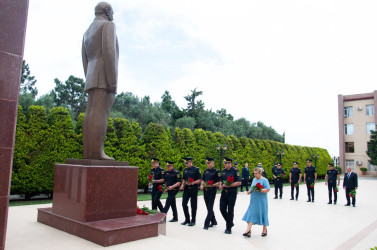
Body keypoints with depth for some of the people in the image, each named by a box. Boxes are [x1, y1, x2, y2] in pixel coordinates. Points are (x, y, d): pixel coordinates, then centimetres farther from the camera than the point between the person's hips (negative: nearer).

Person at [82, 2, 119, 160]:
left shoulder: (88, 32, 26)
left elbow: (85, 61, 21)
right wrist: (113, 80, -20)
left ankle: (89, 152, -4)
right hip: (104, 77, -8)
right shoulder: (108, 25, 1)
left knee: (91, 115, 0)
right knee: (100, 114, -15)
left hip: (93, 80, 8)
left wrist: (90, 84, 20)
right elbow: (108, 52, -15)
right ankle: (97, 152, -20)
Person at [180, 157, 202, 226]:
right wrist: (183, 185, 4)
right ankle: (187, 219, 17)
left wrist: (193, 183, -20)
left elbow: (200, 180, -7)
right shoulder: (185, 170, 13)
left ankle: (193, 221, 14)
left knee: (193, 205, 2)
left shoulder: (196, 169, -6)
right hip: (186, 189, 6)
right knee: (184, 204, 2)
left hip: (193, 189, -5)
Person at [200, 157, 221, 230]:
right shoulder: (206, 171, 11)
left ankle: (206, 224, -3)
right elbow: (203, 179, 20)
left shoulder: (216, 171, -7)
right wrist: (202, 185, 1)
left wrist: (212, 185, -22)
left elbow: (219, 182, -8)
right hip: (205, 190, 7)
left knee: (210, 208, -6)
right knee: (208, 207, 13)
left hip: (212, 190, -6)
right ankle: (213, 221, 30)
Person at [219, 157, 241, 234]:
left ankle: (228, 228, 11)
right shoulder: (223, 171, 9)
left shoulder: (235, 171, -10)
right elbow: (221, 180, 20)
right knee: (222, 209, 6)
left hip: (232, 193, -6)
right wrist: (220, 185, 0)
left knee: (230, 210, 0)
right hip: (224, 192, 6)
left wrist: (229, 185, -21)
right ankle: (230, 223, 28)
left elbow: (239, 182, -14)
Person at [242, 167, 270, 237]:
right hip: (254, 201, 6)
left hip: (261, 201, -5)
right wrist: (250, 191, 0)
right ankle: (248, 230, -2)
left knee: (263, 214, 7)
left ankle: (264, 229, 27)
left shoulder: (264, 180, -9)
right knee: (251, 214, -1)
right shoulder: (254, 179, 11)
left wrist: (259, 190, -27)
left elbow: (267, 190, -16)